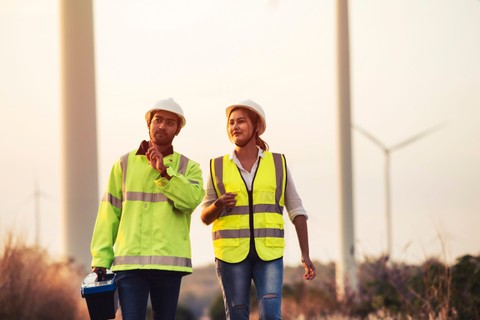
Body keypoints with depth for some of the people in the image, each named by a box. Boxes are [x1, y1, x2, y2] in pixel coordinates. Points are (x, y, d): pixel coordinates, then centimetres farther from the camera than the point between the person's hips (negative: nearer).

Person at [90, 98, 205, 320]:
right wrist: (100, 258, 2)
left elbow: (191, 200, -11)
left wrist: (164, 171, -16)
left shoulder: (188, 168, 10)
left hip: (169, 262, 1)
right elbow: (109, 212, 8)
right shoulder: (125, 164, 11)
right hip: (129, 262, -1)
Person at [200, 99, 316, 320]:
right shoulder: (218, 167, 5)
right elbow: (205, 217, 6)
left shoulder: (278, 164, 5)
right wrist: (218, 205, -17)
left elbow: (296, 211, 6)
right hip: (232, 252, 0)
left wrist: (305, 255, -2)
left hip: (268, 253, 0)